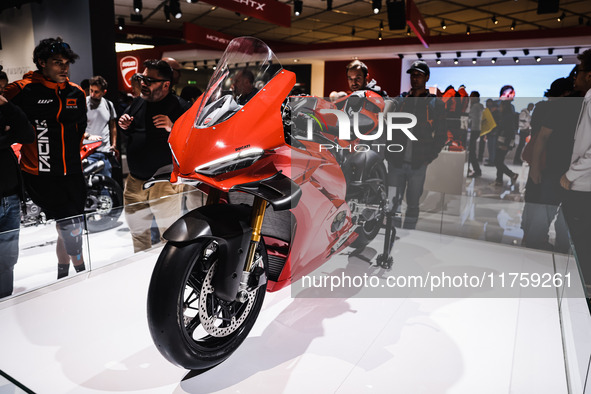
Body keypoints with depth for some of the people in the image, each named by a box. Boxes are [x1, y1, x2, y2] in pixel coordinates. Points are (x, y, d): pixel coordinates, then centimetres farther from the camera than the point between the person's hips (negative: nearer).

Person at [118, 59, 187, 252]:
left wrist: (173, 128, -32)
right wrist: (124, 127, 4)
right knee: (137, 231, 21)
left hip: (165, 182, -7)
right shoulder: (137, 102, 9)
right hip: (135, 181, 7)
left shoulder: (178, 106, -12)